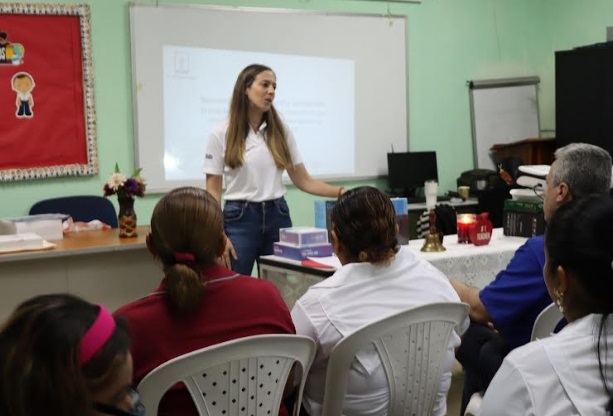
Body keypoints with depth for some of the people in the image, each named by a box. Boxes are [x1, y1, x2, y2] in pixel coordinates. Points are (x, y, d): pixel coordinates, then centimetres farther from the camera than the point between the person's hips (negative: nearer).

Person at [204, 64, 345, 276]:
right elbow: (213, 191, -2)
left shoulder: (281, 131, 5)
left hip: (278, 216, 3)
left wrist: (341, 192, -8)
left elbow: (304, 181, 6)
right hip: (240, 219, -3)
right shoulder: (221, 135, -3)